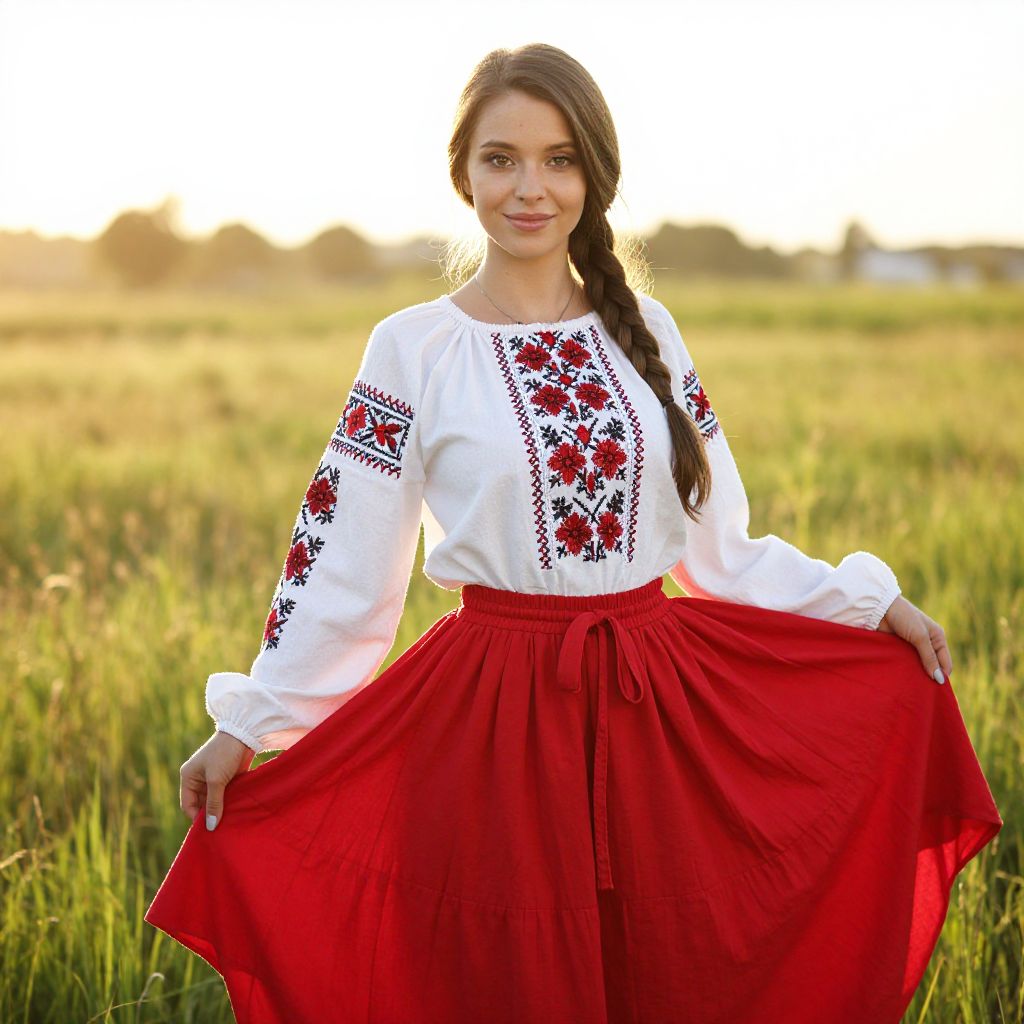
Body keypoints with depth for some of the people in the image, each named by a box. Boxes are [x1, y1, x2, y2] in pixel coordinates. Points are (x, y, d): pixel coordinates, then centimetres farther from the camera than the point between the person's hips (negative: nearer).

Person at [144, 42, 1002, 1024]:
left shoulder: (645, 331, 6)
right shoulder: (413, 348, -3)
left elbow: (718, 546, 10)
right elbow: (339, 566, -1)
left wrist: (874, 602, 4)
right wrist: (248, 724, -5)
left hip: (664, 716, 3)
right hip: (494, 723, -3)